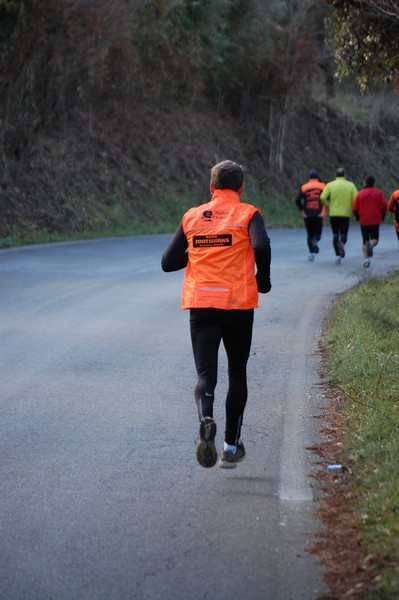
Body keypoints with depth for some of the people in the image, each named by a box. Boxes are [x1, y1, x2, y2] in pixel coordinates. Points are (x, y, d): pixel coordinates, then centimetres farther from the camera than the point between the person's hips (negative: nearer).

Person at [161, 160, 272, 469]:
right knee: (237, 374, 16)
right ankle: (231, 448, 19)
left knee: (206, 374, -2)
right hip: (238, 304, -1)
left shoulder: (192, 217, 11)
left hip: (200, 305, 1)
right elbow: (261, 246, -18)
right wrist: (263, 279, -2)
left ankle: (206, 419, -35)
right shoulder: (248, 214, 2)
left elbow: (168, 263, 12)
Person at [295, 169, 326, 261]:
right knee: (317, 233, 9)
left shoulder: (304, 187, 4)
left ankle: (311, 253, 2)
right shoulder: (322, 186, 2)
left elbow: (297, 200, -4)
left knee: (310, 234, 13)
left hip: (307, 215, 1)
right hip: (318, 214, -1)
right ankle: (315, 240, -26)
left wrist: (302, 209, 9)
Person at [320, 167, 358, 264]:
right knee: (343, 234, 8)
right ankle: (342, 243, -27)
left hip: (333, 213, 0)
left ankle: (338, 255, 2)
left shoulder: (330, 185, 0)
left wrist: (328, 206, 7)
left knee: (335, 234, 12)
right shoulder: (351, 185, 2)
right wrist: (351, 208, 11)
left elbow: (323, 197, -10)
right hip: (346, 214, 0)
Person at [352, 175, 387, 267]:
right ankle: (371, 245, -29)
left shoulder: (360, 193, 3)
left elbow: (354, 208, -1)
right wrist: (382, 216, 7)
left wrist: (357, 217, 16)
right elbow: (384, 205, -8)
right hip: (375, 220, -1)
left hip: (363, 221, 1)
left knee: (365, 241, 9)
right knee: (374, 239, 7)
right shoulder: (379, 193, 2)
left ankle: (366, 258, -8)